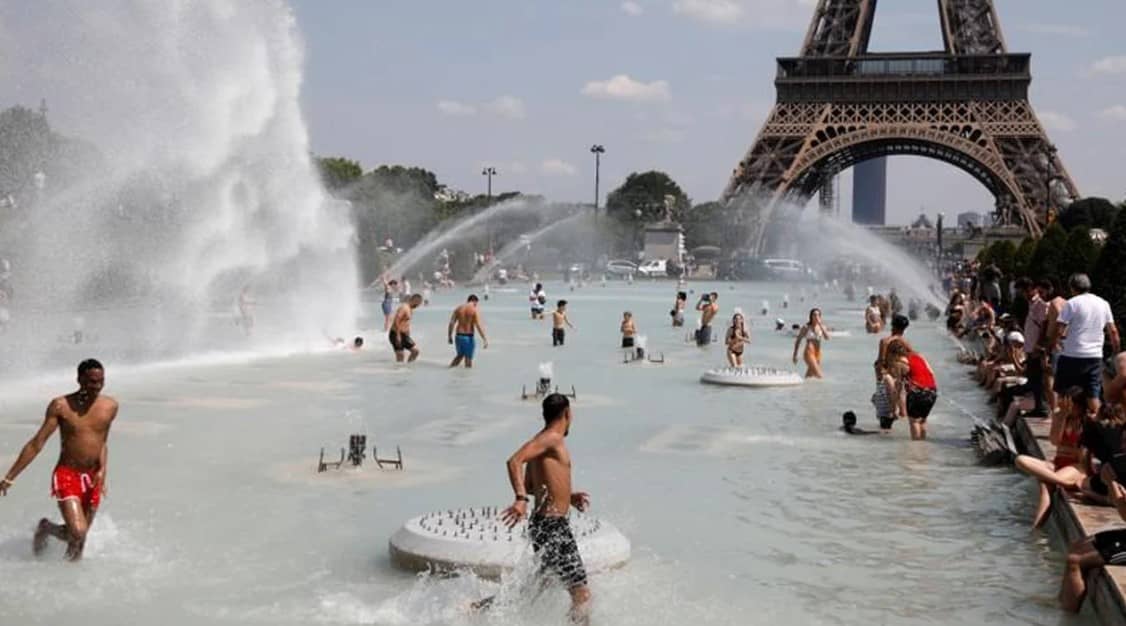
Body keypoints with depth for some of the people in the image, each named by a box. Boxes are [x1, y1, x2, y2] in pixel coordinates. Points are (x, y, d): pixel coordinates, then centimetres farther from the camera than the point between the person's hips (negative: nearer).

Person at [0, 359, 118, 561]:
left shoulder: (110, 406, 0)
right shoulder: (61, 406, -11)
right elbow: (36, 444, -8)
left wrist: (102, 470, -4)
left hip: (93, 478, 4)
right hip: (67, 476, -4)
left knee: (80, 536, 9)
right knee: (77, 532, -18)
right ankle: (46, 528, 13)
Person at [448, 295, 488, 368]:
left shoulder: (458, 309, 5)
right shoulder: (475, 311, -9)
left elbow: (451, 323, 1)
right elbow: (479, 326, -16)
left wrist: (449, 336, 9)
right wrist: (485, 340, -14)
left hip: (459, 336, 5)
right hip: (469, 337, -5)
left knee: (460, 355, 24)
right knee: (468, 359, 6)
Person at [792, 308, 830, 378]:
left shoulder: (822, 327, 6)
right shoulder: (806, 327, -4)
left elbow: (827, 338, -11)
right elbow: (798, 341, 2)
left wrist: (820, 325, -17)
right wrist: (795, 355, 2)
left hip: (818, 353, 6)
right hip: (809, 353, -6)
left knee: (808, 377, 12)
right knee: (820, 376, -18)